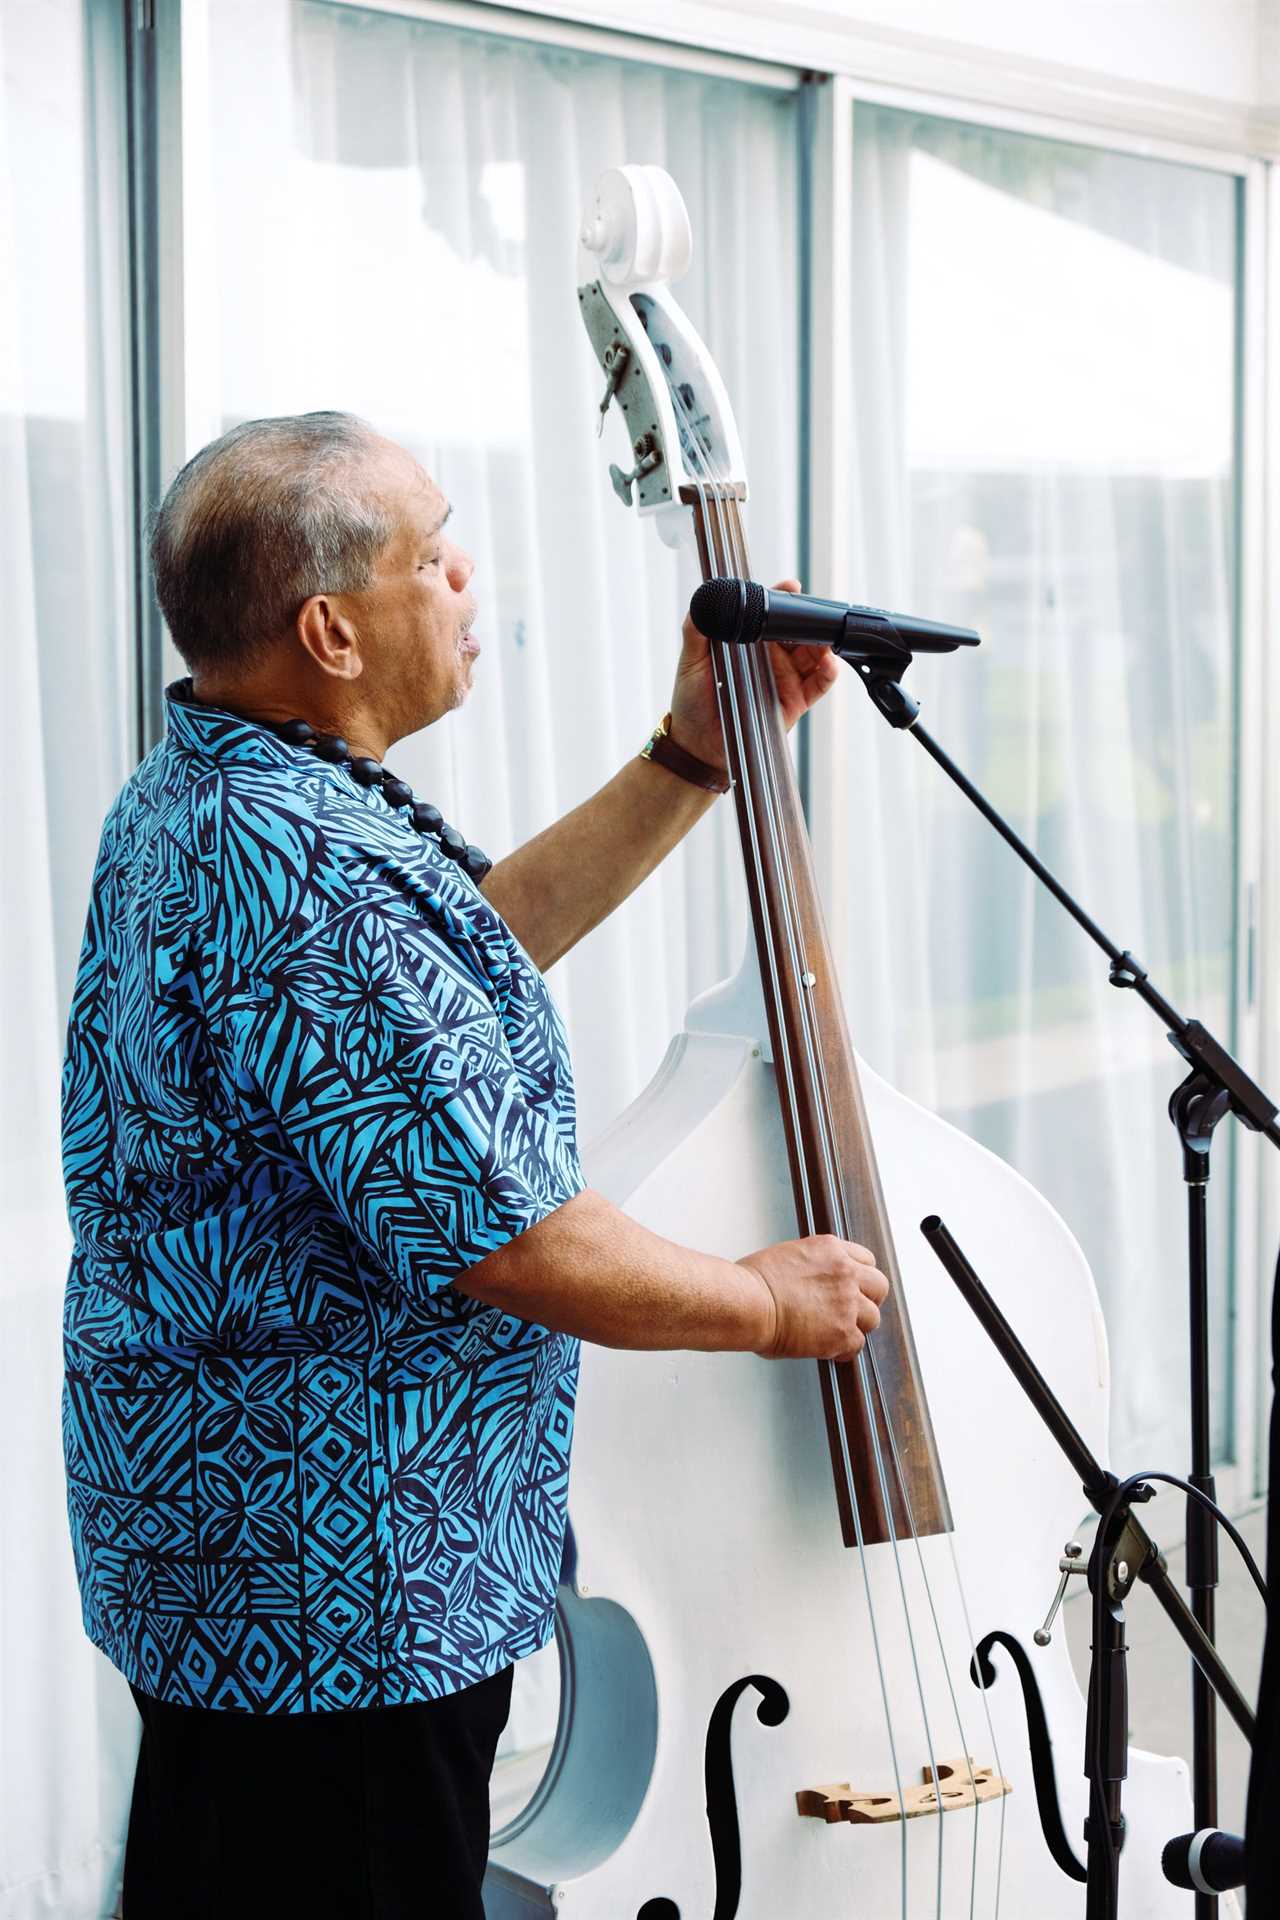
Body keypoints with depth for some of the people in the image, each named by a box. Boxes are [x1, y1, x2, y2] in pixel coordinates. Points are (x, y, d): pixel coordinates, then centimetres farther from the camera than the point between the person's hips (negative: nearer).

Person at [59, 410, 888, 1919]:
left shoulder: (189, 798, 9)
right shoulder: (308, 868, -26)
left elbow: (466, 957, 20)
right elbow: (494, 1232, -26)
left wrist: (692, 763, 17)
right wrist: (767, 1304, -10)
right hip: (340, 1578, -11)